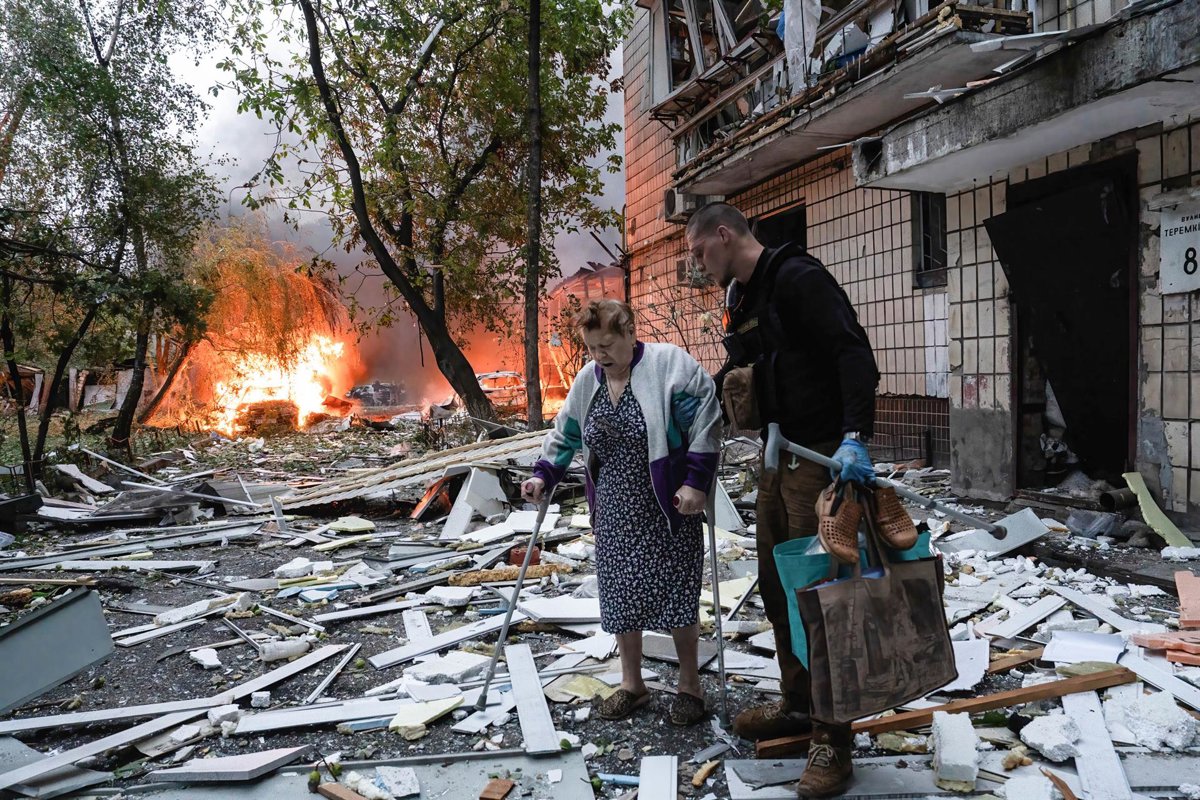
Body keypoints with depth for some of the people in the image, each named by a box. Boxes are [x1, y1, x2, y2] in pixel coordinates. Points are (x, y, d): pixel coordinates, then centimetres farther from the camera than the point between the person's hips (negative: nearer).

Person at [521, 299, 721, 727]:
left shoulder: (670, 363, -12)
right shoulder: (587, 379, 6)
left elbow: (706, 421, -14)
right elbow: (565, 434, 16)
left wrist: (695, 481, -19)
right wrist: (543, 475, 6)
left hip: (667, 507, -5)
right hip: (615, 511, 5)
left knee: (675, 590, 1)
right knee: (620, 592, 7)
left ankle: (690, 685, 19)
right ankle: (631, 684, 25)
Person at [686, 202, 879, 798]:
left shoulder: (798, 279, -15)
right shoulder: (742, 301, 14)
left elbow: (854, 356, -25)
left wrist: (854, 436, -34)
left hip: (820, 457, -9)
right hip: (777, 457, 9)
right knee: (776, 585, 15)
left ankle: (832, 740, 11)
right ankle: (797, 705, 32)